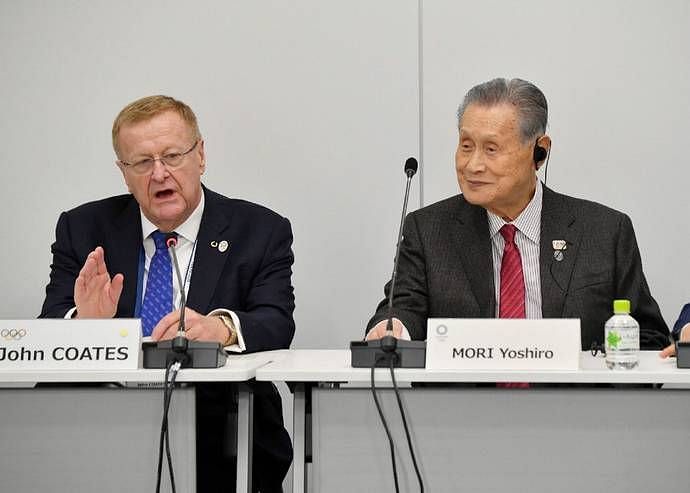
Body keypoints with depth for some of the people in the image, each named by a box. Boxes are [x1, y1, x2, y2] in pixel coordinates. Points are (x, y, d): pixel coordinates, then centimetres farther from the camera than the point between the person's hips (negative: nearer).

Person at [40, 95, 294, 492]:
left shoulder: (262, 232, 5)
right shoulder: (83, 229, 10)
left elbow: (277, 326, -8)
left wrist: (221, 328, -30)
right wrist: (84, 322, -20)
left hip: (224, 446, -2)